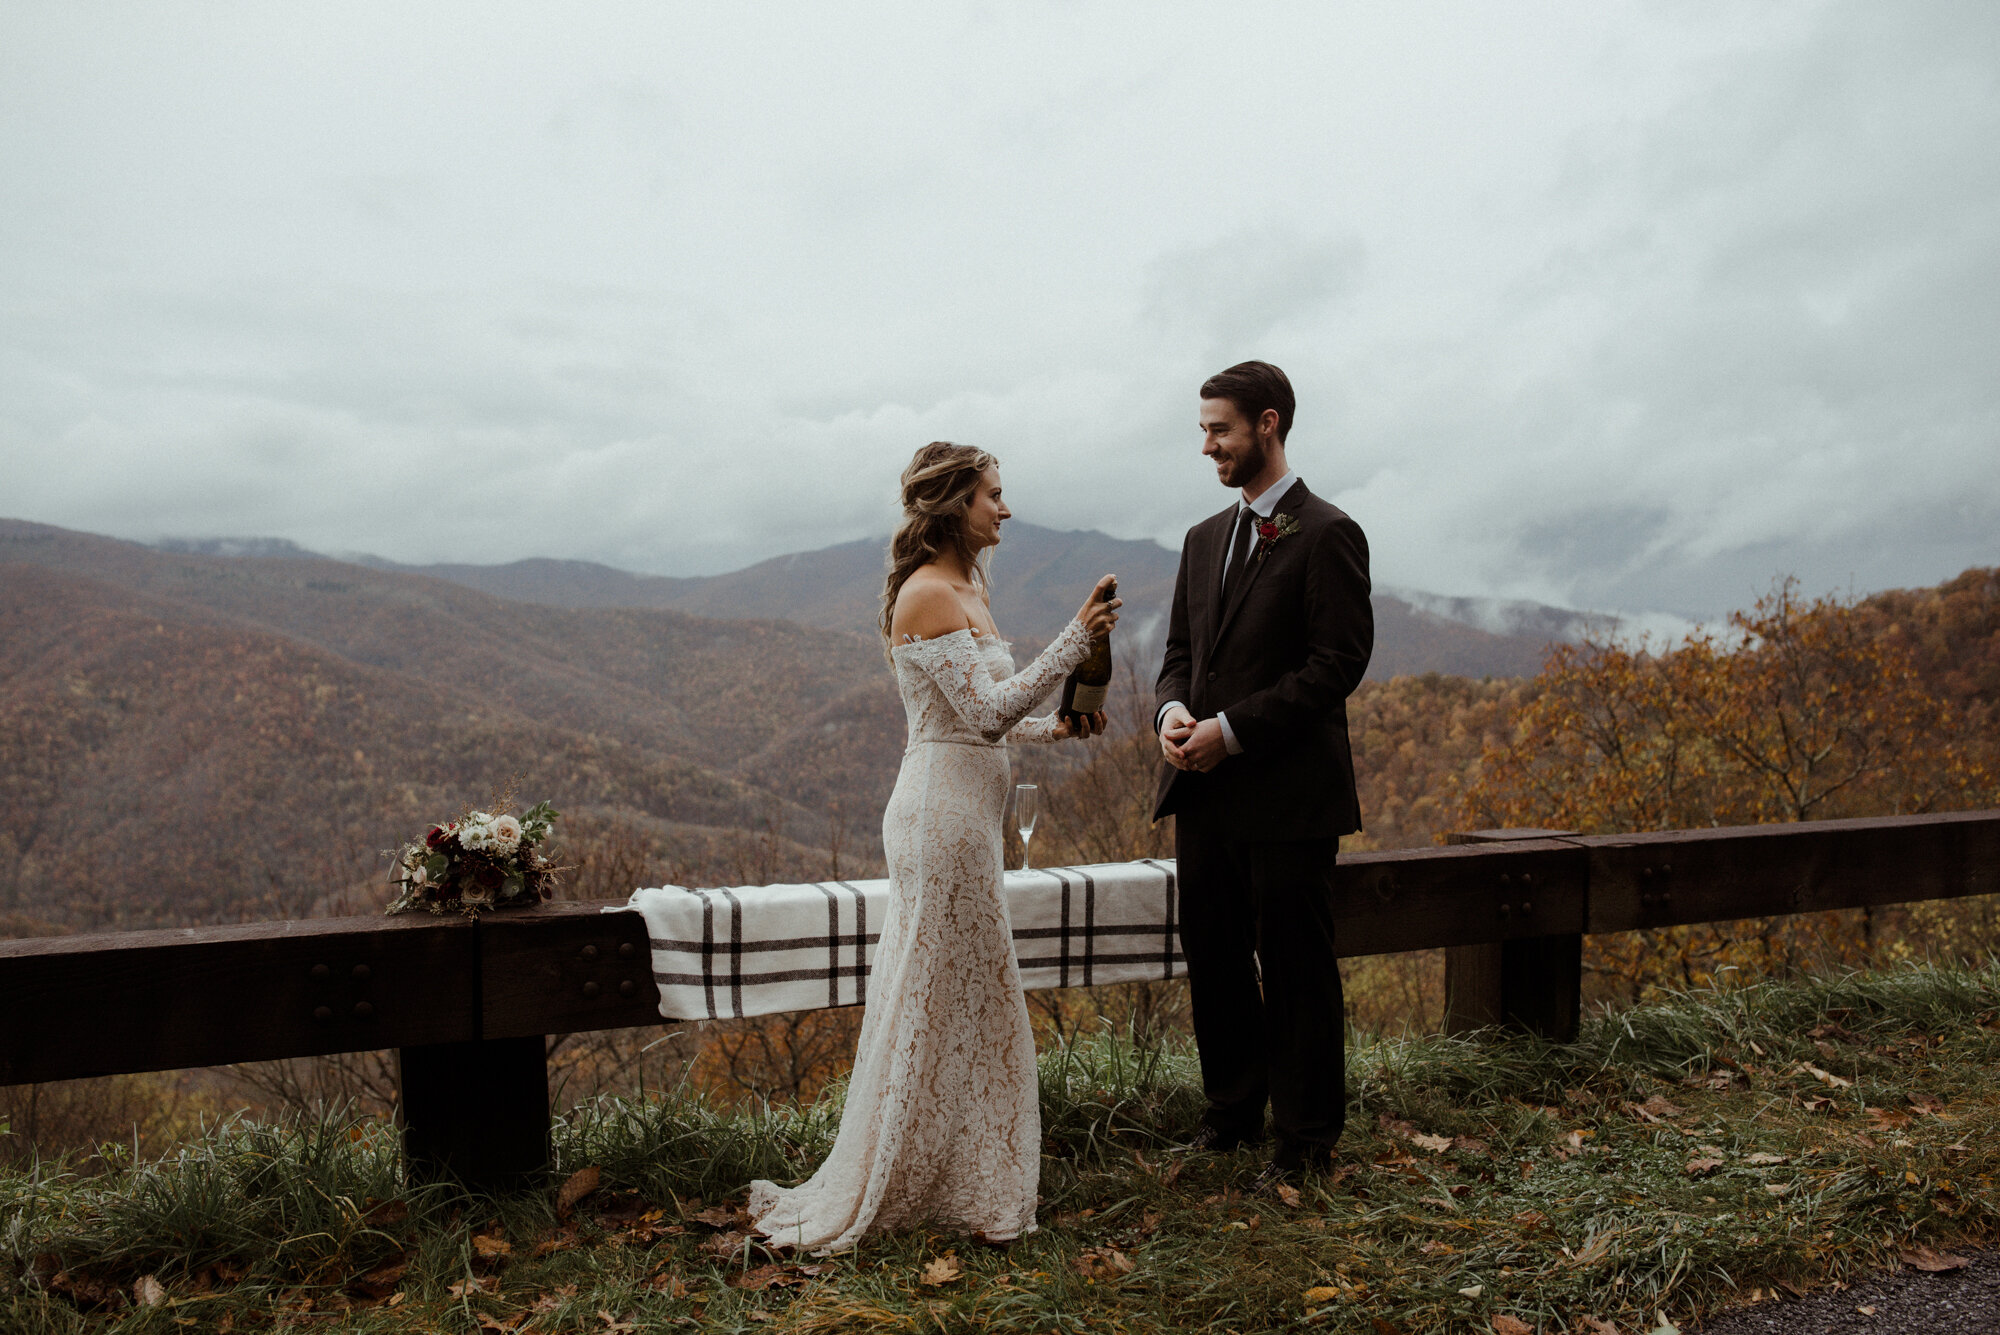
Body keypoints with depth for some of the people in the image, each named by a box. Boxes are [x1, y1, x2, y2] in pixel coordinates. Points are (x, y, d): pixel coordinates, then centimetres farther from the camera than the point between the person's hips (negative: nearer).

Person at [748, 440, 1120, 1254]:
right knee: (941, 998, 1)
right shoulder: (927, 594, -16)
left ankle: (946, 1179, 30)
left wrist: (1055, 729, 8)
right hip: (944, 812, -10)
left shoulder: (967, 588, 14)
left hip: (961, 811, 10)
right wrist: (1077, 638, -18)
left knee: (957, 996, 16)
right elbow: (986, 713, -21)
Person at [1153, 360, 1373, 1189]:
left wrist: (1233, 729, -18)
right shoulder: (1204, 538, 15)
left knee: (1296, 970, 4)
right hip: (1203, 790, 7)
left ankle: (1306, 1138, 19)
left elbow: (1337, 663, -14)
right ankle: (1234, 1108, 31)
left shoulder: (1326, 536, -8)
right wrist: (1173, 709, -4)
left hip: (1288, 794, -7)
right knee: (1213, 959, 14)